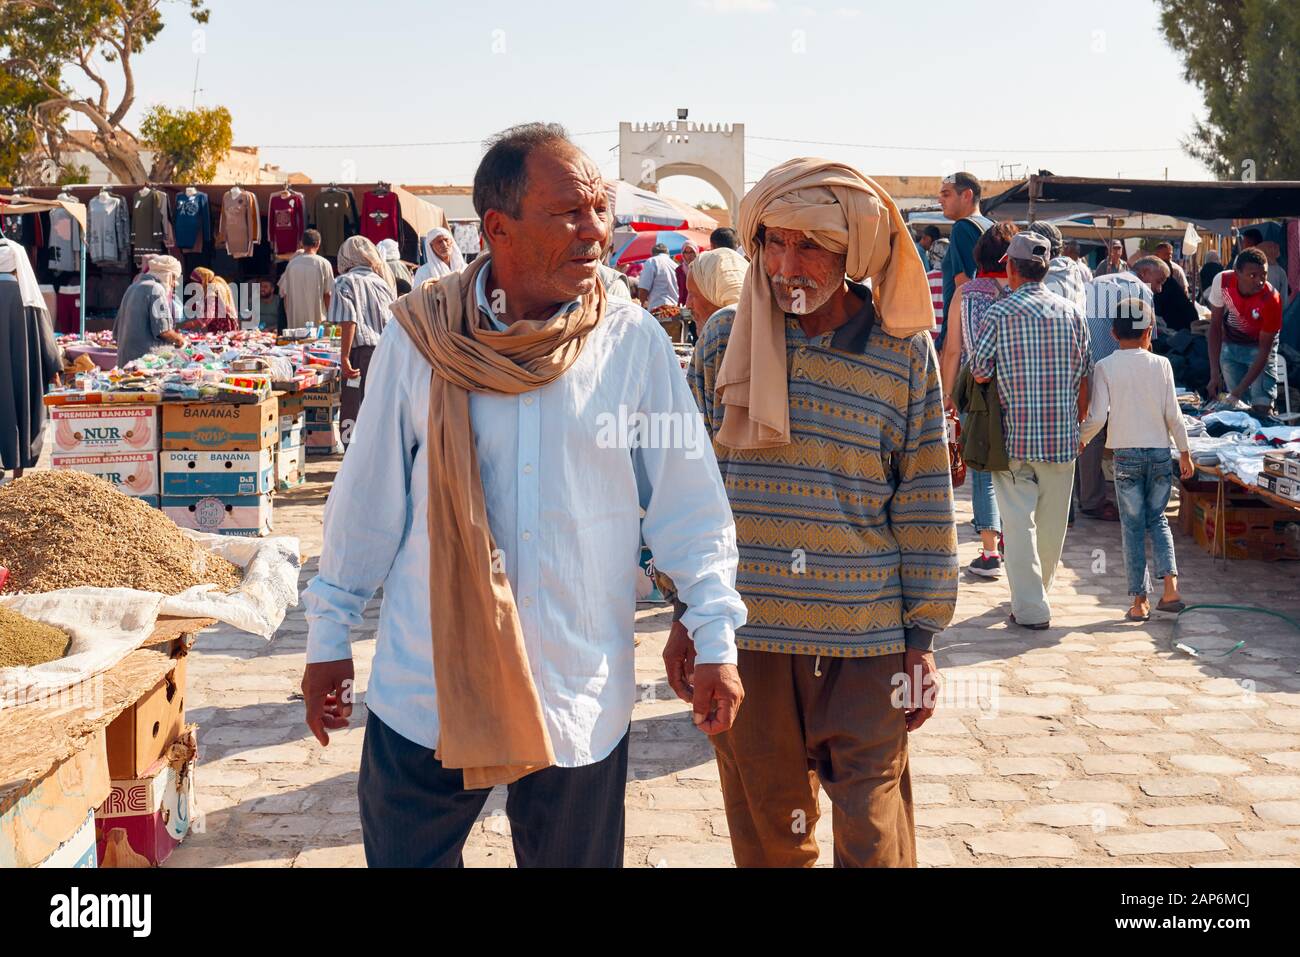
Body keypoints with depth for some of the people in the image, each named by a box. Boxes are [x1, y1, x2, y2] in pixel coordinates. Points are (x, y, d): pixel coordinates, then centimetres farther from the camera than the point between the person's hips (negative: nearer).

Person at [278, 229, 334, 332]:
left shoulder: (292, 263, 4)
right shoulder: (324, 263, -5)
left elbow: (285, 294, 7)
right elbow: (328, 294, -5)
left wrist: (288, 319, 16)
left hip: (294, 323, 3)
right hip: (318, 320, -3)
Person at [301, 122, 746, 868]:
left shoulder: (635, 343, -4)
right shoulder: (422, 337, -4)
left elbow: (688, 502, 2)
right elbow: (367, 499, 4)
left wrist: (716, 638, -1)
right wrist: (330, 636, 9)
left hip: (583, 695, 0)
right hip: (429, 689, 0)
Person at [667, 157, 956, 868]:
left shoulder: (904, 352, -3)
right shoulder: (723, 340, 2)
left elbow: (924, 502, 2)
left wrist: (922, 635, 2)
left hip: (866, 643, -1)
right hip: (745, 635, 2)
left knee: (874, 841, 3)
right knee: (765, 834, 12)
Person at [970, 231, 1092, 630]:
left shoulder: (1000, 313, -8)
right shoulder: (1071, 312, 4)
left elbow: (979, 373, -9)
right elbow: (1084, 378, 7)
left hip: (1016, 436, -4)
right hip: (1063, 437, 4)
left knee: (1019, 522, 1)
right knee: (1053, 521, 16)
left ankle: (1030, 608, -2)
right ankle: (1039, 590, 32)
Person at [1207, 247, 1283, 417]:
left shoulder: (1271, 299, -31)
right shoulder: (1222, 281, -24)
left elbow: (1264, 350, -24)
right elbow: (1215, 326, -14)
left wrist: (1240, 389, -30)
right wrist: (1214, 373, -19)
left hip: (1258, 346, -2)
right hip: (1230, 344, 2)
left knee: (1262, 408, -14)